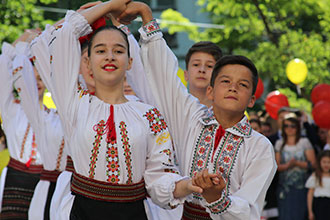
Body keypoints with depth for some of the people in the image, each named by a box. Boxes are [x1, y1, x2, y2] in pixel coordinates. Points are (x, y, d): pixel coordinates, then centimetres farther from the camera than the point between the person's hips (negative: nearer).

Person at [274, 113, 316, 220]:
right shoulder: (279, 144, 9)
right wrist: (287, 165, -15)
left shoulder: (304, 142, 2)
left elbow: (312, 163, -3)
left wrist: (297, 163, -15)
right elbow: (277, 166, 4)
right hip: (285, 186, 2)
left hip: (301, 186, -2)